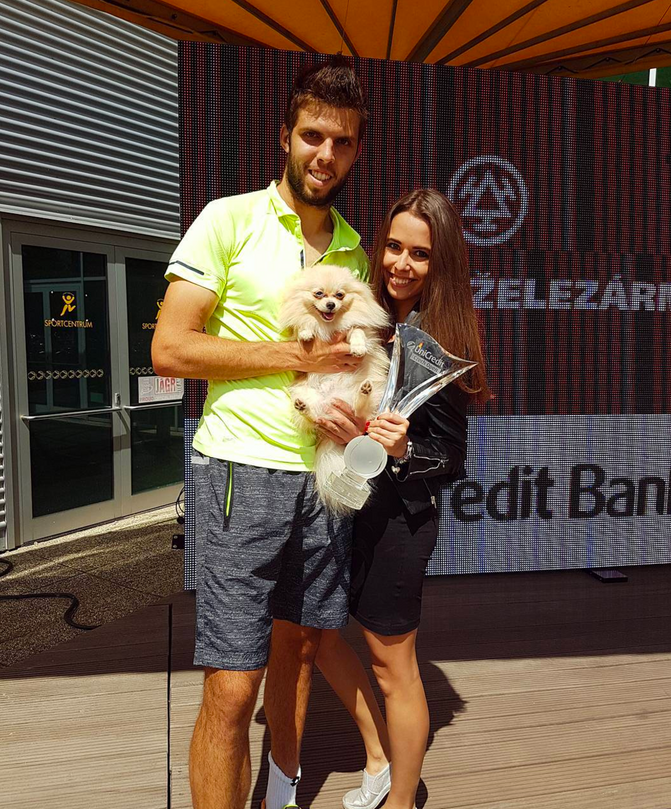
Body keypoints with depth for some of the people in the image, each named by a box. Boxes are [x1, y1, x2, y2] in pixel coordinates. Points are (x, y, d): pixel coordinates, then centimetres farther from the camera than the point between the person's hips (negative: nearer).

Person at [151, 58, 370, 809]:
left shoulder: (354, 249, 14)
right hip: (244, 471, -5)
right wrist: (294, 357, -13)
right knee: (231, 689, -3)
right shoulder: (230, 219, -3)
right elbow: (169, 349, -9)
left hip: (326, 475, 6)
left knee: (298, 647, 19)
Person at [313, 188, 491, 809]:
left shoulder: (442, 342, -14)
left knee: (392, 665, 9)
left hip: (398, 516, -7)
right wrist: (346, 431, -11)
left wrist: (401, 451, -29)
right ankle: (380, 758, 42)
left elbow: (451, 459, -11)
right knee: (315, 626, 21)